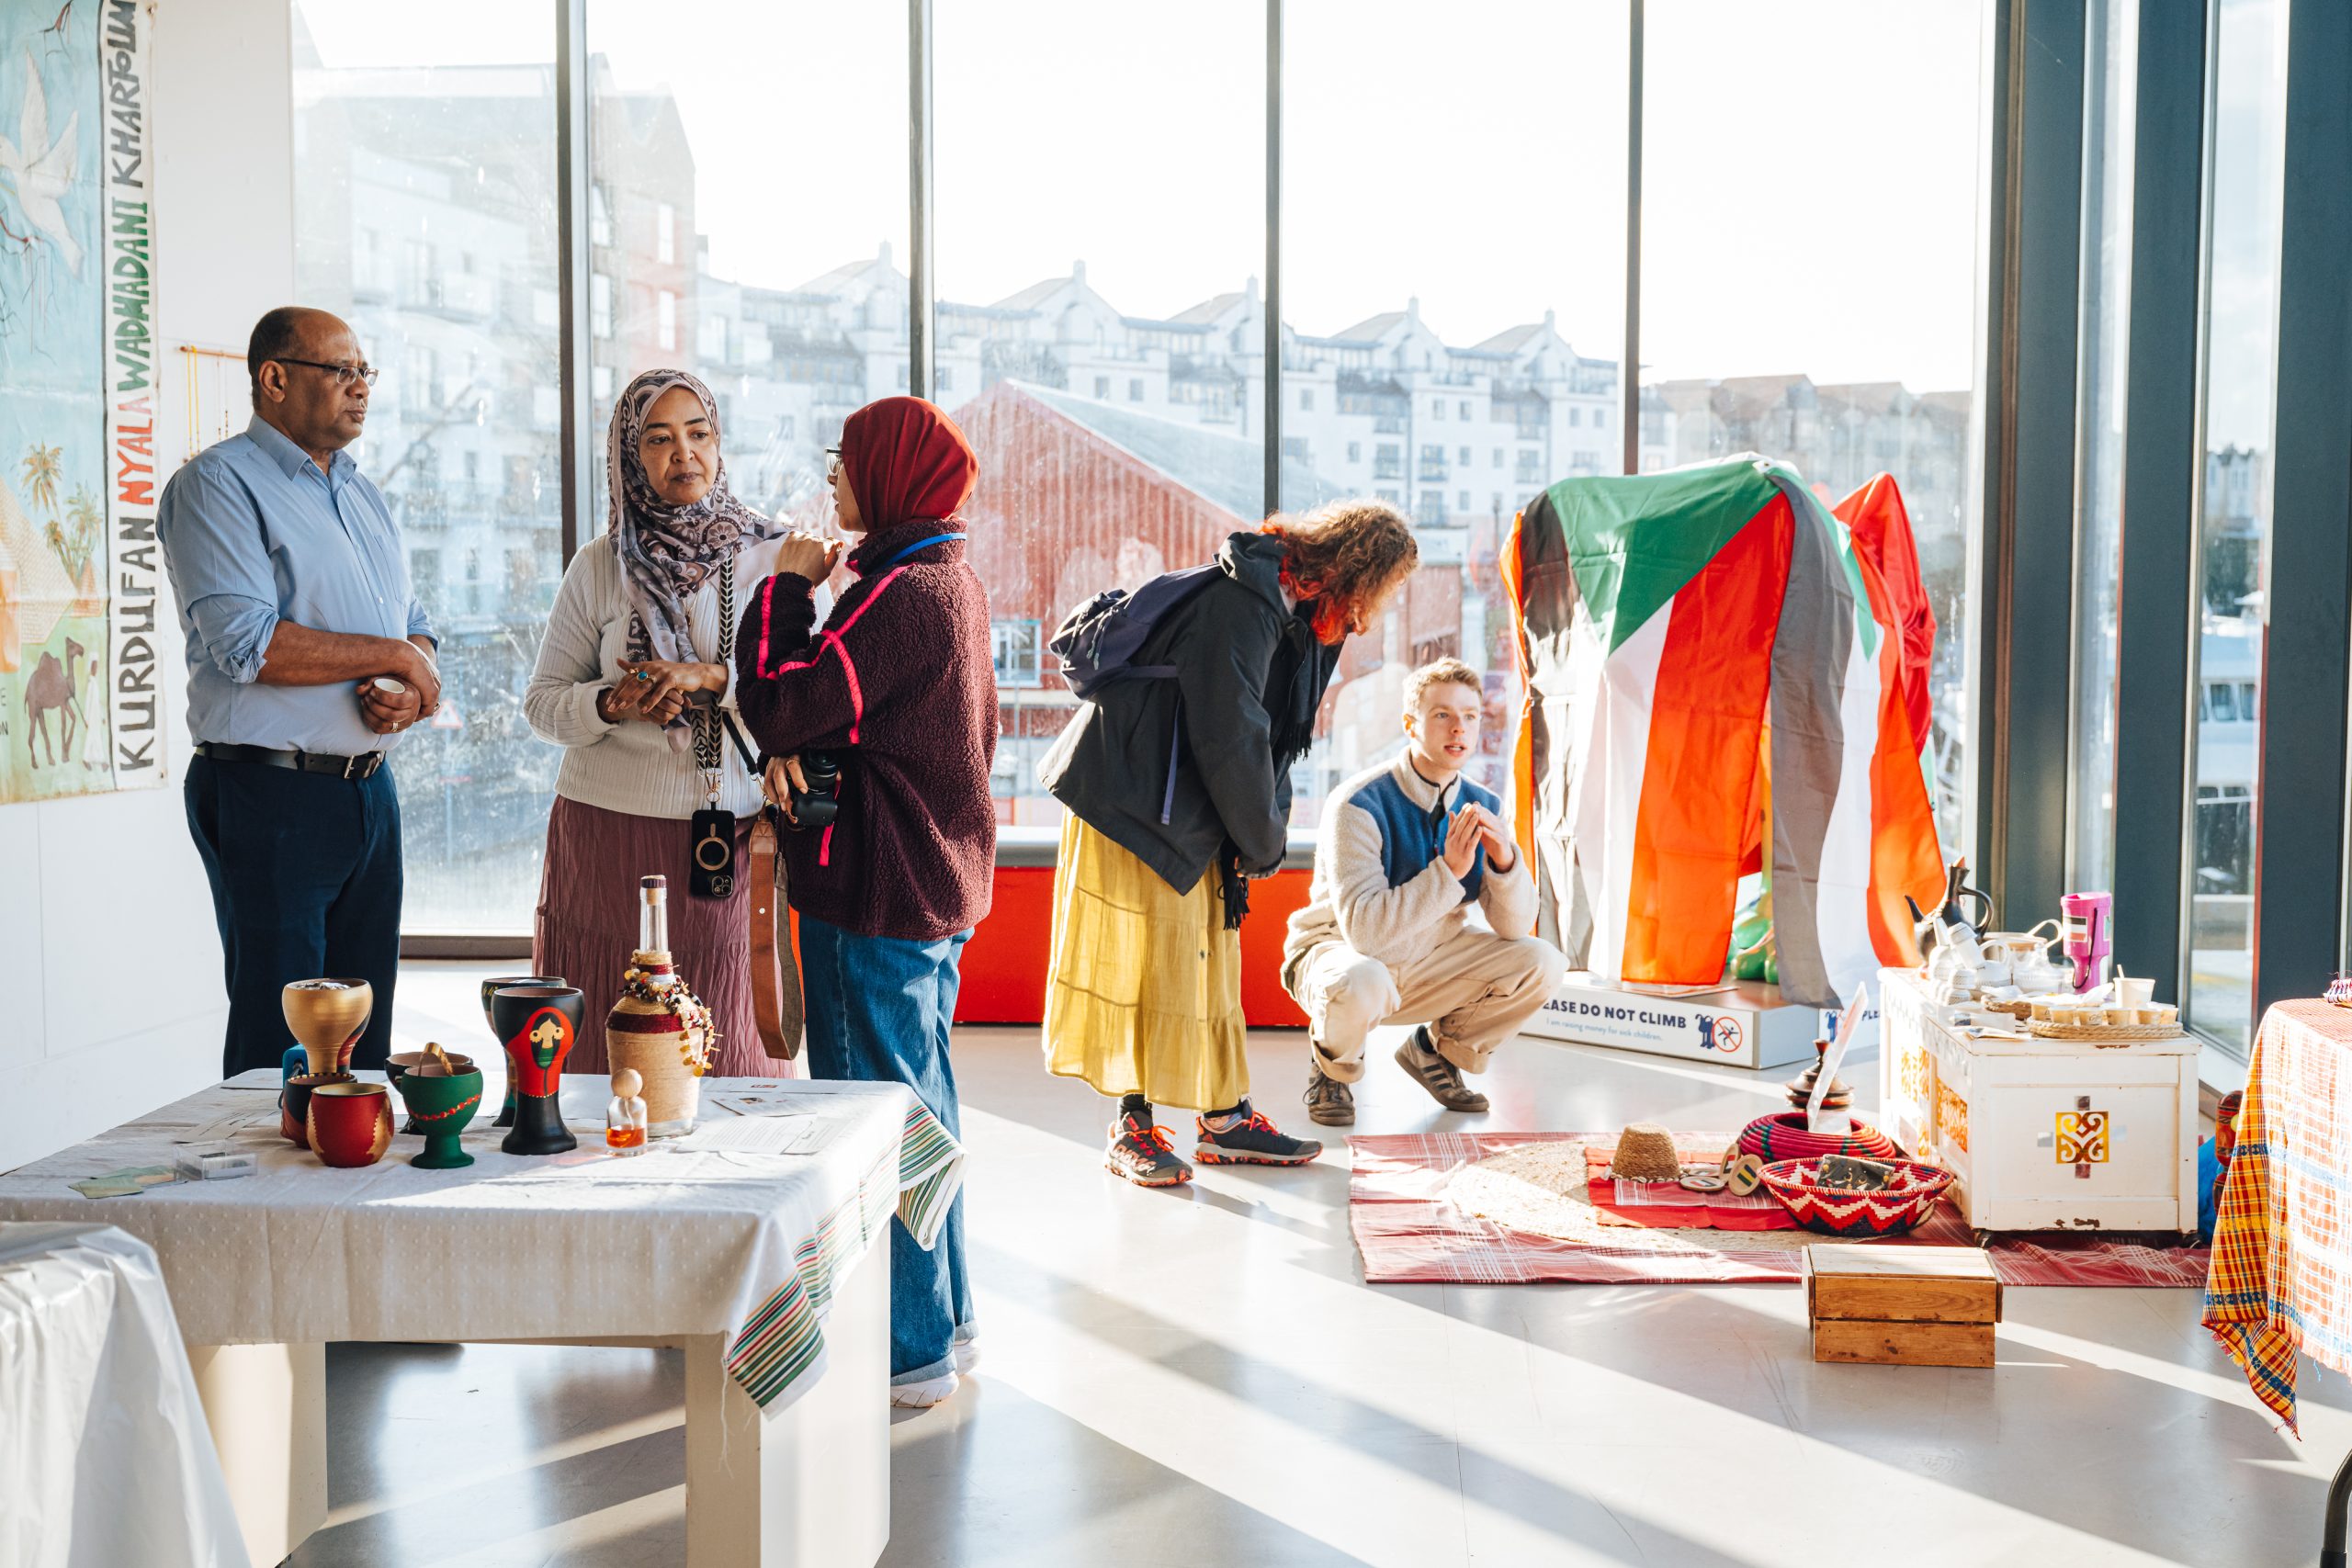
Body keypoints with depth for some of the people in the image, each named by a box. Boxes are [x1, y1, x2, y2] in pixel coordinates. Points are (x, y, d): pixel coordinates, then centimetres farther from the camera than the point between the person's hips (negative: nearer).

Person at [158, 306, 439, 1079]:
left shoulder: (364, 495, 17)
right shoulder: (217, 484, -7)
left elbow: (415, 628, 18)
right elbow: (247, 644, -19)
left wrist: (408, 691, -5)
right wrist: (389, 655, -11)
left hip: (370, 787, 7)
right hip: (272, 797, -7)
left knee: (365, 1039, 11)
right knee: (279, 1051, -2)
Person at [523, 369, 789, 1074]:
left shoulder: (774, 557, 5)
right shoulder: (599, 567, 7)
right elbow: (542, 702, 9)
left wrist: (714, 679, -15)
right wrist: (612, 704, -11)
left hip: (730, 839, 0)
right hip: (607, 836, 1)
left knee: (724, 1047, 0)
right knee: (602, 1043, 1)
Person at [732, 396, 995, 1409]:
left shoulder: (898, 596, -19)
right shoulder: (952, 582, 13)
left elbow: (780, 709, -20)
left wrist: (788, 589, -8)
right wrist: (799, 757, -3)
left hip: (878, 896, -10)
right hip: (941, 879, 10)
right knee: (924, 1106, 17)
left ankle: (908, 1353, 7)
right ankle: (943, 1322, 28)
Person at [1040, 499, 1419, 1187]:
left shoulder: (1299, 610, 8)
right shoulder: (1241, 603, -23)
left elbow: (1273, 735, 12)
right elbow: (1231, 739, -22)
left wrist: (1267, 828, 0)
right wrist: (1265, 840, -9)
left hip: (1191, 813, 10)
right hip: (1132, 802, -10)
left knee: (1207, 958, 12)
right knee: (1141, 959, -5)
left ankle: (1224, 1119, 19)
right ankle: (1131, 1127, 5)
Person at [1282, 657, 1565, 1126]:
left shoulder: (1480, 807, -6)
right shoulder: (1359, 805, -24)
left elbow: (1515, 927, -9)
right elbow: (1363, 930, -33)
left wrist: (1504, 860, -28)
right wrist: (1448, 871, -38)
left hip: (1429, 961, 6)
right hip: (1339, 950, -5)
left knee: (1540, 962, -14)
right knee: (1360, 984, -40)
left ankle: (1435, 1048, 12)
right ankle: (1332, 1065, -2)